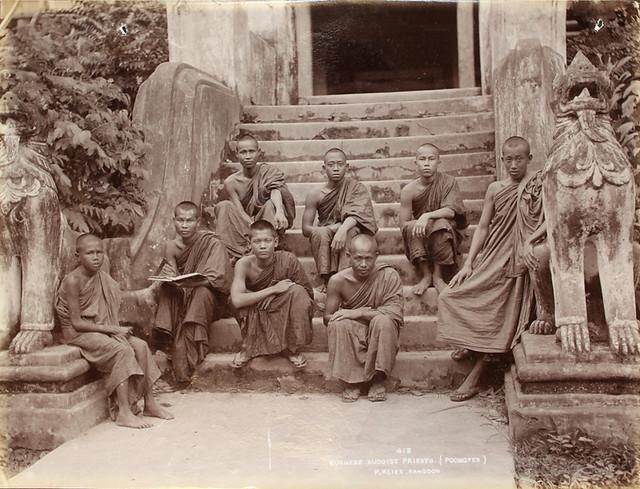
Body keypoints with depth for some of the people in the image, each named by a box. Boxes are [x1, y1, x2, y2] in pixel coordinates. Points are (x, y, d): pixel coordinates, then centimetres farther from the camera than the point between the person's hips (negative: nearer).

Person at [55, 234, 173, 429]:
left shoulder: (101, 277, 5)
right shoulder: (73, 281, -18)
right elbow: (77, 322, -20)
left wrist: (117, 329, -8)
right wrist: (111, 329, -21)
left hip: (101, 328, 7)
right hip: (77, 333, -7)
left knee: (140, 346, -10)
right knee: (122, 350, -27)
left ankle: (150, 403, -2)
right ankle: (123, 413, -25)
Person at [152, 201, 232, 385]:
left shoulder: (212, 243, -11)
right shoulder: (171, 247, 4)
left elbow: (217, 279, -23)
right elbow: (164, 279, 5)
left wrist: (180, 280, -33)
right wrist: (169, 279, -22)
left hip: (210, 302, -4)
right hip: (180, 301, 4)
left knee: (202, 292, -37)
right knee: (166, 290, -25)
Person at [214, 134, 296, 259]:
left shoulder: (268, 171, -3)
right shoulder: (231, 182, 0)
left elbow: (276, 191, -24)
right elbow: (239, 211, -11)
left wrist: (279, 211, -46)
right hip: (244, 226, 2)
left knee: (271, 204, -29)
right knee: (223, 206, -20)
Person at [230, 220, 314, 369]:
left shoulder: (288, 260, -20)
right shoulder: (244, 264, -21)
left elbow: (308, 293, -11)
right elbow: (237, 301, -35)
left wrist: (277, 295, -25)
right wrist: (273, 289, -34)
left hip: (285, 315, 1)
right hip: (255, 317, 0)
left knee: (297, 291, -28)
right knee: (242, 294, -30)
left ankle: (291, 348, -11)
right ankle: (249, 347, -6)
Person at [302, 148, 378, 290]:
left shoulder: (356, 188, 0)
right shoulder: (315, 196, 3)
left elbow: (358, 213, -18)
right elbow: (305, 229, -1)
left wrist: (343, 229, -39)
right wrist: (330, 229, -19)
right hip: (325, 242, 1)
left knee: (350, 230, -34)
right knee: (320, 233, -32)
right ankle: (328, 282, -29)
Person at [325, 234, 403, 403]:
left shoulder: (389, 275, -13)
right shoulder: (338, 281, -9)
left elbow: (395, 312, -24)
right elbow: (327, 318, -2)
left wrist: (358, 313, -27)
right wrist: (344, 315, -25)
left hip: (379, 336, -1)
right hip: (352, 336, 1)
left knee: (383, 320, -33)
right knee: (338, 324, -30)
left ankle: (378, 379, -17)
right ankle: (351, 381, -16)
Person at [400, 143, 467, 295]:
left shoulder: (448, 181, -7)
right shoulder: (409, 190, -6)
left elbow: (451, 211, -21)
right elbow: (403, 224, -5)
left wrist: (427, 216, -35)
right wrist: (416, 225, -25)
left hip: (445, 236, -1)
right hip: (419, 240, 1)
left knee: (441, 224, -33)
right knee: (411, 227, -30)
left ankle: (437, 275, -20)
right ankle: (426, 276, -18)